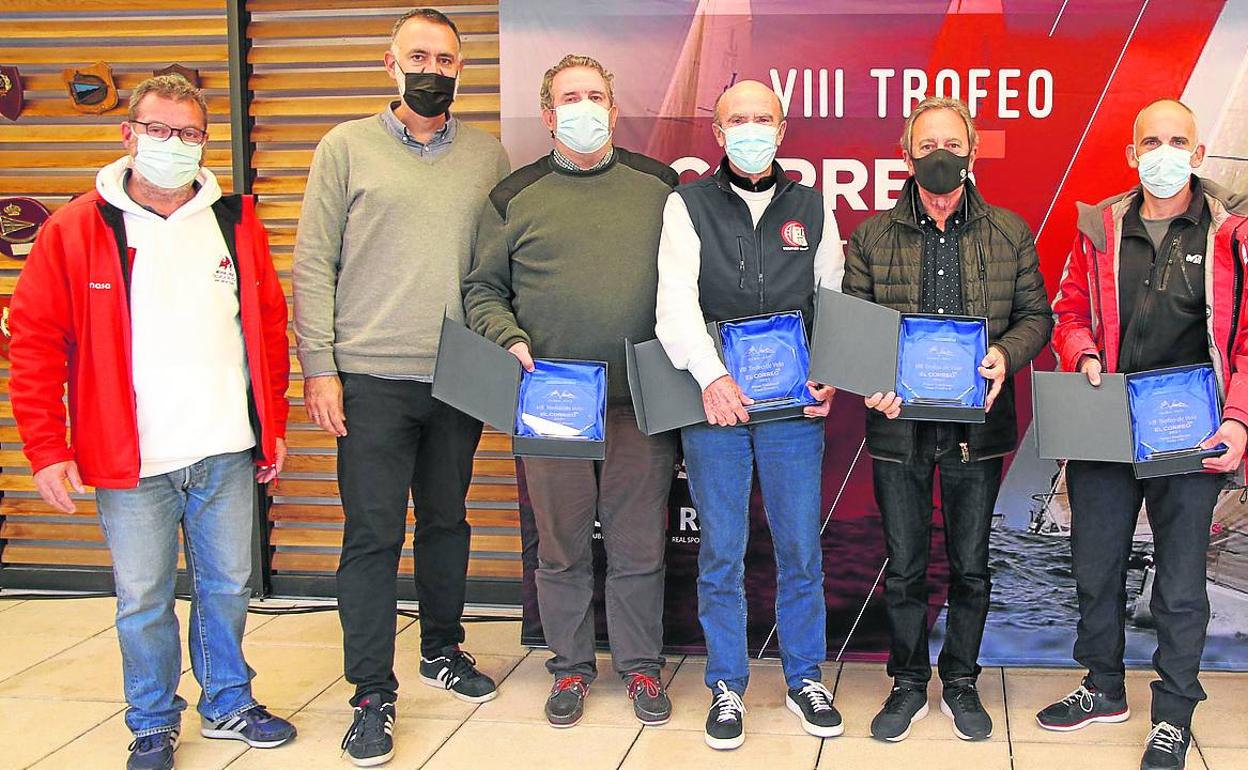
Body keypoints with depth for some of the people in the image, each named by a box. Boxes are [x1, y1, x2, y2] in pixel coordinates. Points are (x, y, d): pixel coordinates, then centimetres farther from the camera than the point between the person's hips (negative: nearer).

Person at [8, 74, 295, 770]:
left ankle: (228, 702, 35)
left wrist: (275, 426, 11)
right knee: (143, 600, 8)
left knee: (228, 587, 15)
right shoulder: (76, 229, -3)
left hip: (227, 452, 2)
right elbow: (36, 342, -3)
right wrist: (47, 449, -8)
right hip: (131, 459, -2)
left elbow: (269, 326, 12)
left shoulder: (236, 222, 5)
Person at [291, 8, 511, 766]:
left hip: (460, 380, 3)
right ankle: (373, 696, 7)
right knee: (374, 533, -2)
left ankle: (443, 651, 34)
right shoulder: (348, 147, 1)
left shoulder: (489, 155, 8)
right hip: (372, 378, -3)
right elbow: (314, 264, -1)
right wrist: (319, 366, -7)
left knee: (447, 521, 15)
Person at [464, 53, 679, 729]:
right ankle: (570, 666, 23)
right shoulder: (515, 197, 7)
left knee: (638, 542, 6)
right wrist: (511, 340, -9)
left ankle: (641, 664, 21)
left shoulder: (659, 186, 9)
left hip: (641, 399, 0)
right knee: (561, 543, 8)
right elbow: (482, 289, 8)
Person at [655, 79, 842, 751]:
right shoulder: (688, 205, 3)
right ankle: (727, 688, 16)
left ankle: (804, 680, 21)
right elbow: (676, 296, -9)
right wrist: (711, 375, -23)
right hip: (712, 402, -1)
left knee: (801, 550, 6)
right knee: (721, 555, 4)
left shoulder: (811, 207, 11)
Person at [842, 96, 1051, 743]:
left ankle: (961, 683, 28)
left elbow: (1035, 315, 6)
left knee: (970, 566, 11)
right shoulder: (871, 237, 3)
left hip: (977, 423, 1)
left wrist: (1005, 353, -15)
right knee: (903, 566, 8)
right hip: (899, 423, 0)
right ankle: (909, 685, 25)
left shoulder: (1010, 233, 4)